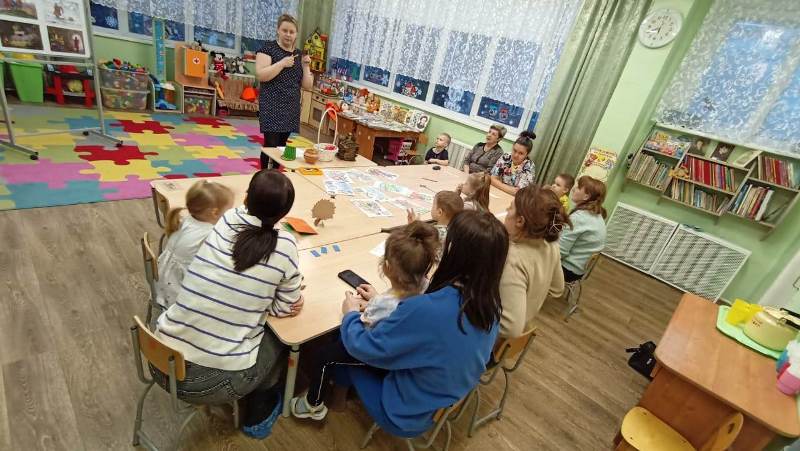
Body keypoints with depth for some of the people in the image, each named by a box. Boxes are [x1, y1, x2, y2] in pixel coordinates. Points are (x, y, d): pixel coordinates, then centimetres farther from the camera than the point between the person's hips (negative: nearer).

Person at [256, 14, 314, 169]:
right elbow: (261, 75, -15)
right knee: (271, 144, -10)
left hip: (291, 108, 5)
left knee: (281, 145, 7)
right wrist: (282, 63, -18)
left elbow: (307, 86, 10)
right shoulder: (269, 47, -2)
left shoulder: (299, 55, 12)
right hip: (272, 106, -5)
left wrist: (305, 66, -4)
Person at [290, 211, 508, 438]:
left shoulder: (426, 309, -39)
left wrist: (350, 313, -3)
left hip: (405, 415, -6)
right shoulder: (489, 303, -14)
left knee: (330, 353, 9)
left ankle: (313, 404, 36)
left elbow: (362, 347, -22)